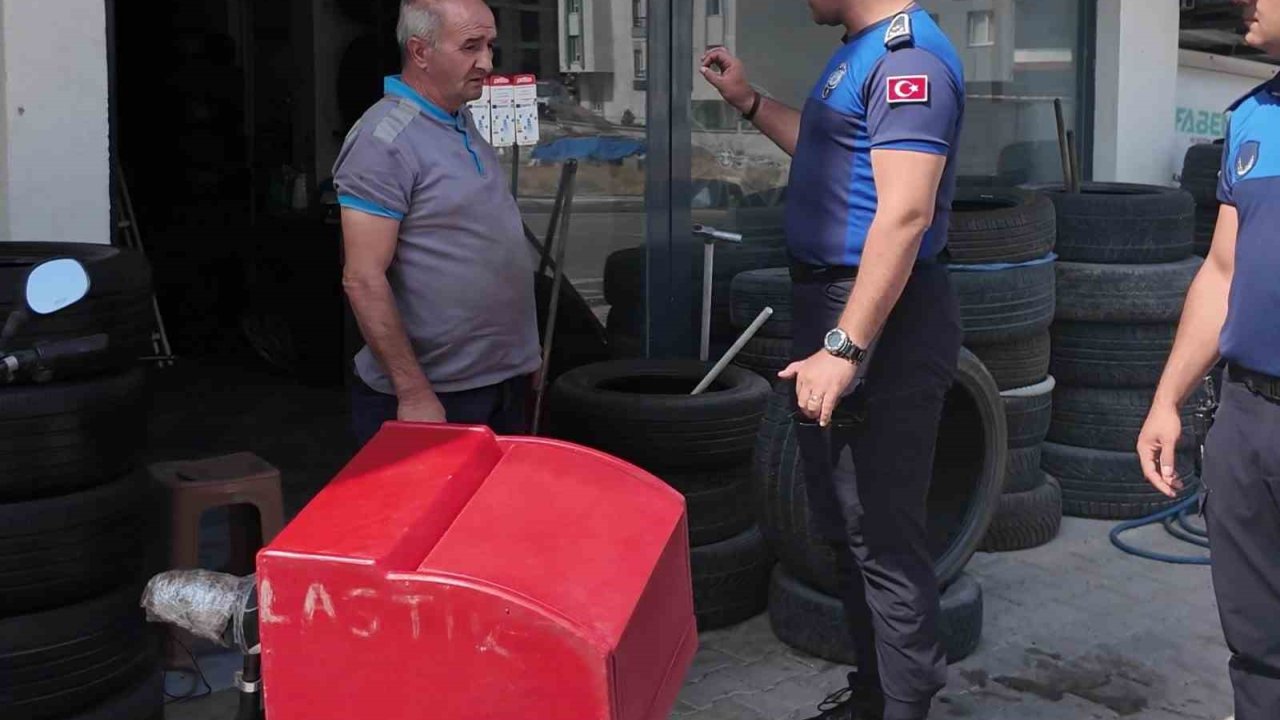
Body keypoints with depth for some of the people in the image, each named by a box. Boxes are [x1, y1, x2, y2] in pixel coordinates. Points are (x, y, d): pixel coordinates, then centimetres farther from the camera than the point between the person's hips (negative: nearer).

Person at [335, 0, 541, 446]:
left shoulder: (464, 124, 10)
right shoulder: (385, 140, -17)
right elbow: (363, 280, -20)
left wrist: (523, 350, 18)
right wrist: (414, 395, -21)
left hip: (505, 386, 8)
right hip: (435, 400, -8)